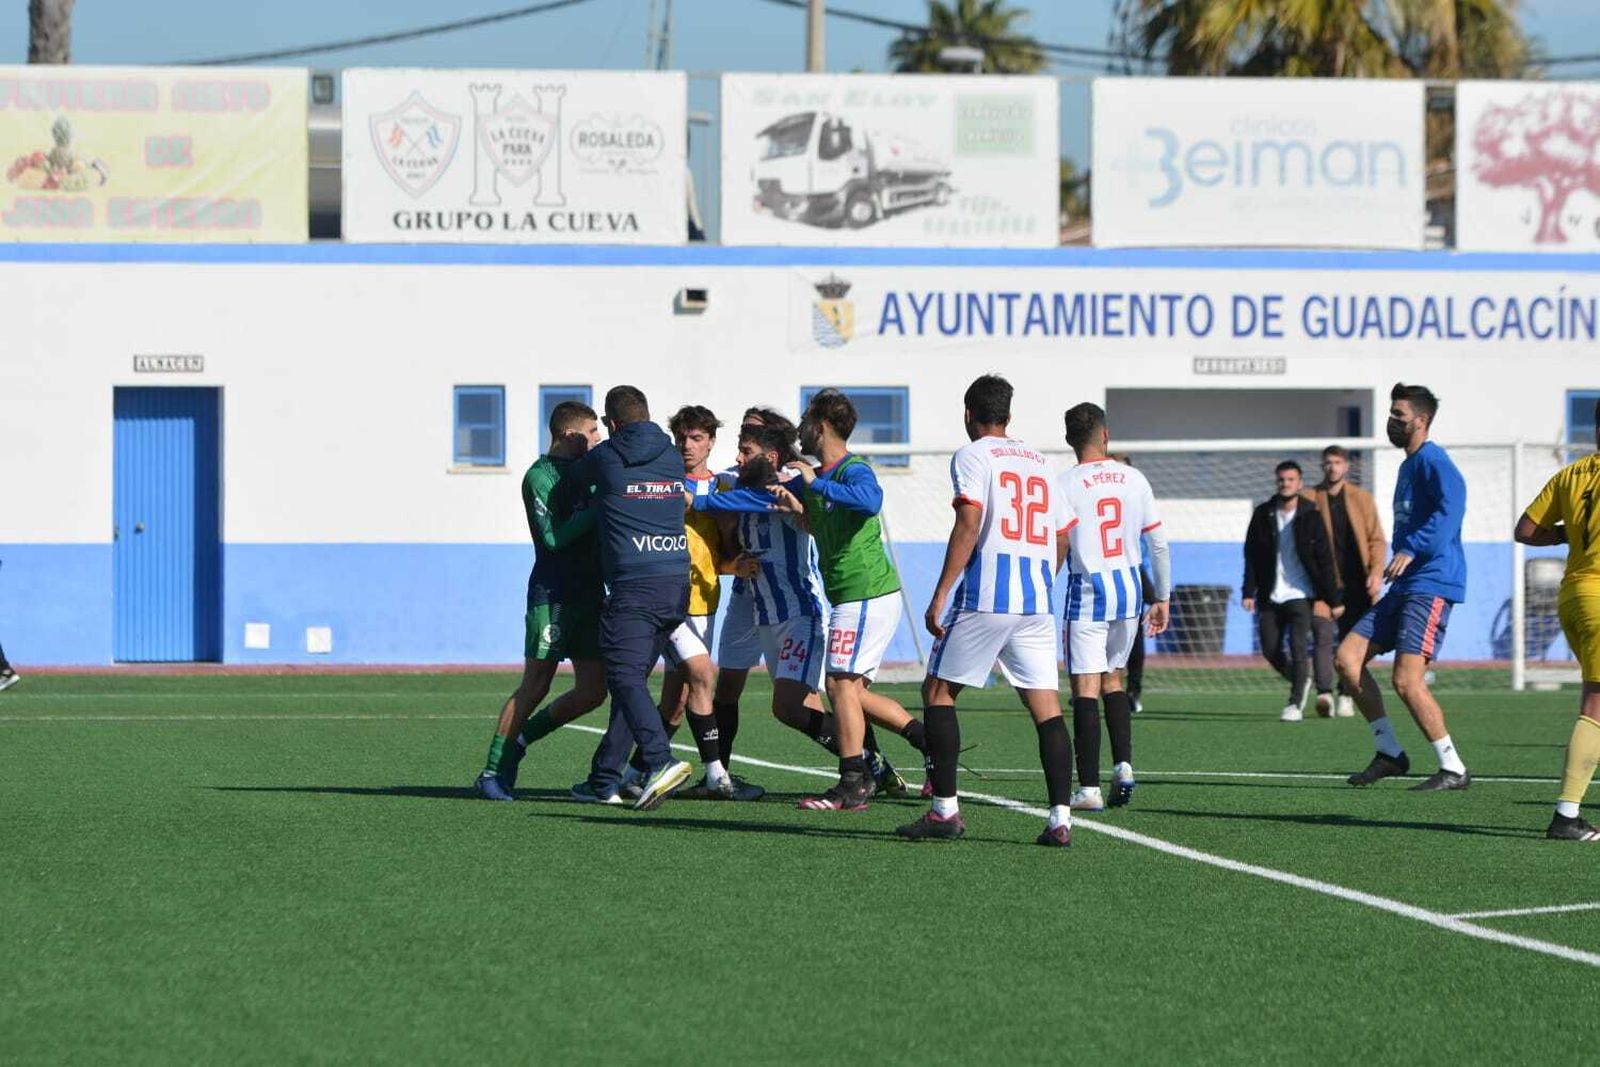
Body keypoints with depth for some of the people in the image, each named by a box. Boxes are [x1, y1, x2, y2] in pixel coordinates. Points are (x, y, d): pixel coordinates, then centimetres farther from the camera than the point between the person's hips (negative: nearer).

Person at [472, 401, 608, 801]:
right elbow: (553, 536, -17)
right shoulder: (540, 476, -8)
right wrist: (597, 510, -20)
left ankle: (520, 738, 21)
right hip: (552, 597, -8)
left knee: (592, 692, 3)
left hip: (590, 595, 8)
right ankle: (492, 772, 1)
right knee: (535, 687, -7)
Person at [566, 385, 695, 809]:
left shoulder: (605, 457, 0)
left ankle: (661, 761, -33)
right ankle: (604, 780, 16)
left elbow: (576, 480, 18)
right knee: (632, 677, 13)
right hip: (677, 585, 6)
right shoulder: (672, 456, 14)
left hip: (633, 586, -6)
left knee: (625, 677, -12)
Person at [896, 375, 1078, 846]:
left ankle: (945, 810, 3)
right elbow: (1061, 538, 22)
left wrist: (940, 595, -14)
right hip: (1036, 603, 5)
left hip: (985, 598, -5)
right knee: (1046, 708, 2)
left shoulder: (972, 456, 0)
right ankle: (1060, 818, -9)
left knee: (937, 692, 7)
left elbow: (969, 525, -12)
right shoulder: (1039, 463, 20)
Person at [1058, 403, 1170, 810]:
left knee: (1085, 688, -4)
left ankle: (1089, 788, -8)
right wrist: (1162, 598, 16)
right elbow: (1159, 545, 8)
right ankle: (1123, 766, 9)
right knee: (1113, 678, 21)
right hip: (1130, 589, 5)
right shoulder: (1135, 479, 4)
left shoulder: (1067, 485, -9)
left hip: (1088, 593, -5)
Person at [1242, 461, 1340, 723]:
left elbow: (1324, 560, -2)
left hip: (1300, 595, -3)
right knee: (1271, 650, 4)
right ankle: (1300, 681, 31)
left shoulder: (1310, 516, -3)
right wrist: (1249, 592, -3)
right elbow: (1251, 555, 6)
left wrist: (1334, 599, -3)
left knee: (1299, 650, -12)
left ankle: (1295, 704, -4)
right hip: (1270, 597, 3)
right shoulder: (1263, 514, 4)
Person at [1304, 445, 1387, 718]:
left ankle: (1346, 696, 12)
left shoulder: (1361, 498, 9)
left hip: (1354, 581, 1)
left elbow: (1376, 539, 7)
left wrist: (1376, 572, -6)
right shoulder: (1309, 498, 7)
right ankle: (1324, 693, -26)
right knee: (1322, 634, -17)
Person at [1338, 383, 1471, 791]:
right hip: (1405, 586, 10)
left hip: (1432, 584, -10)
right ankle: (1389, 753, 8)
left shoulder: (1432, 461, -10)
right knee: (1347, 658, 3)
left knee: (1407, 681, -16)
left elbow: (1451, 506, -26)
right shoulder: (1407, 466, 21)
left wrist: (1411, 550, -32)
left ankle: (1453, 769, -6)